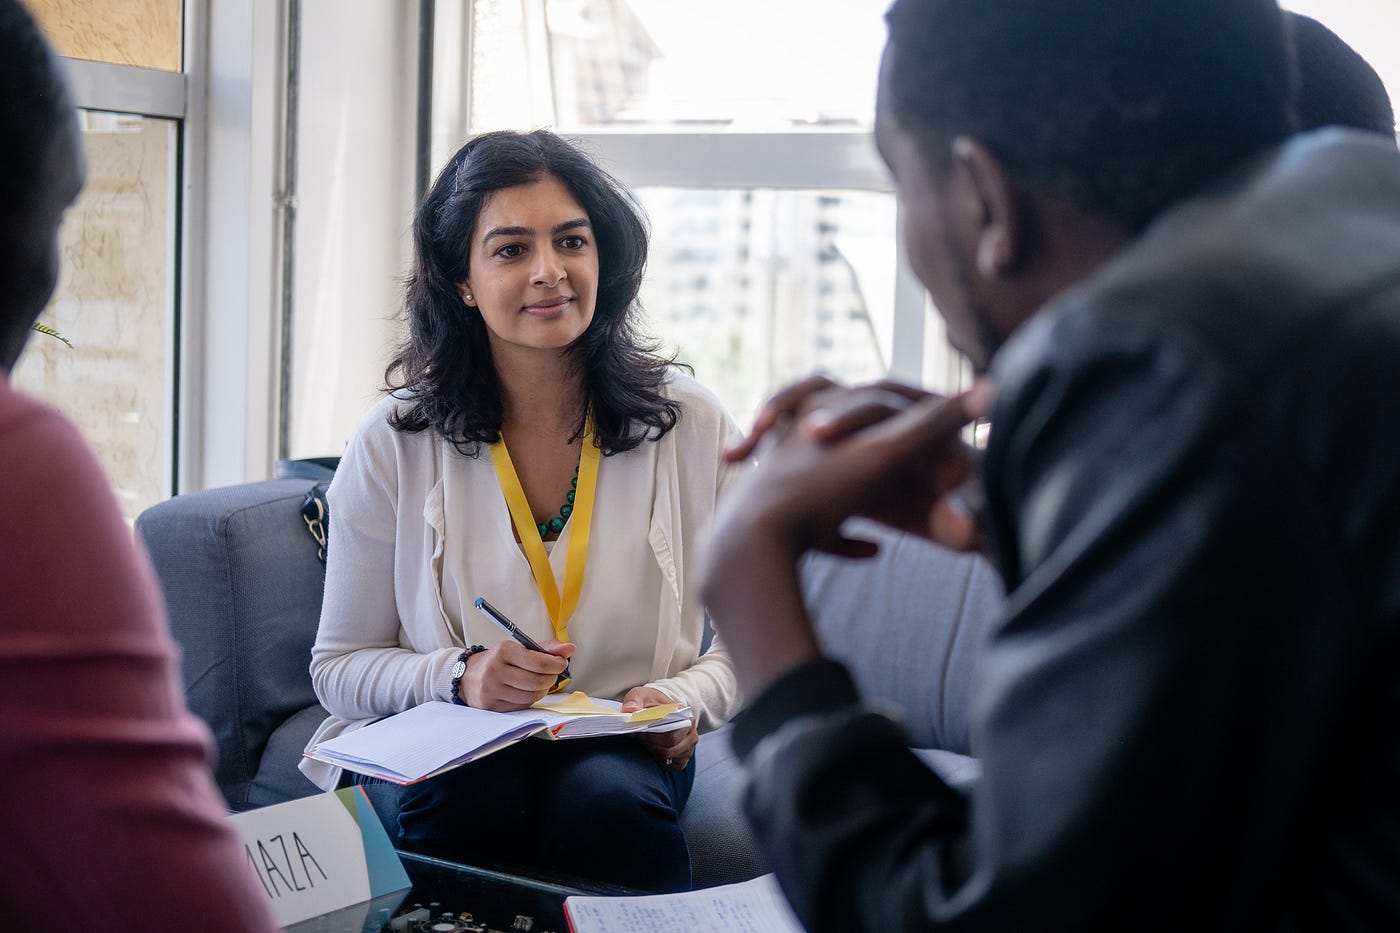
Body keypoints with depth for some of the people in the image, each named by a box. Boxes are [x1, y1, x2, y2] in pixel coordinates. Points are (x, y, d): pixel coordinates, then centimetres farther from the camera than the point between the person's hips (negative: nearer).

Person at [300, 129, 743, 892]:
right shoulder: (394, 443, -2)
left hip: (623, 749, 1)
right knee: (475, 802, -35)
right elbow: (340, 667, 3)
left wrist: (685, 700, -15)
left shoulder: (693, 426, 0)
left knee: (607, 802, -35)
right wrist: (459, 677, -16)